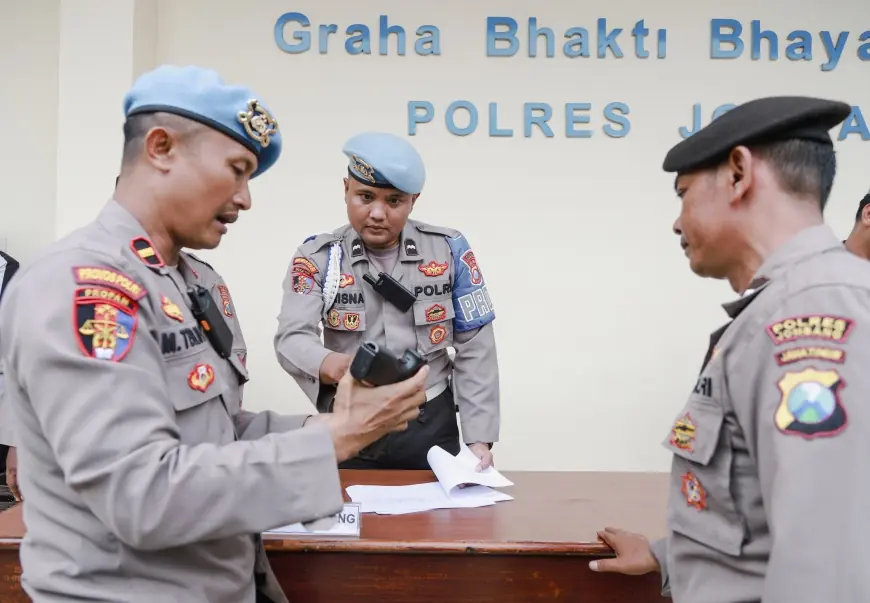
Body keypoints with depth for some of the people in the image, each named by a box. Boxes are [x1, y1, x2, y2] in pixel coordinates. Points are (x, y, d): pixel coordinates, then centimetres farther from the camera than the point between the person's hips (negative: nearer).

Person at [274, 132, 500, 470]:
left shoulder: (449, 250, -3)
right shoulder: (317, 257, -3)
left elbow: (475, 348, -1)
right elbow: (291, 338, -16)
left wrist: (479, 438, -6)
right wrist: (334, 366, -39)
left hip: (431, 425, 1)